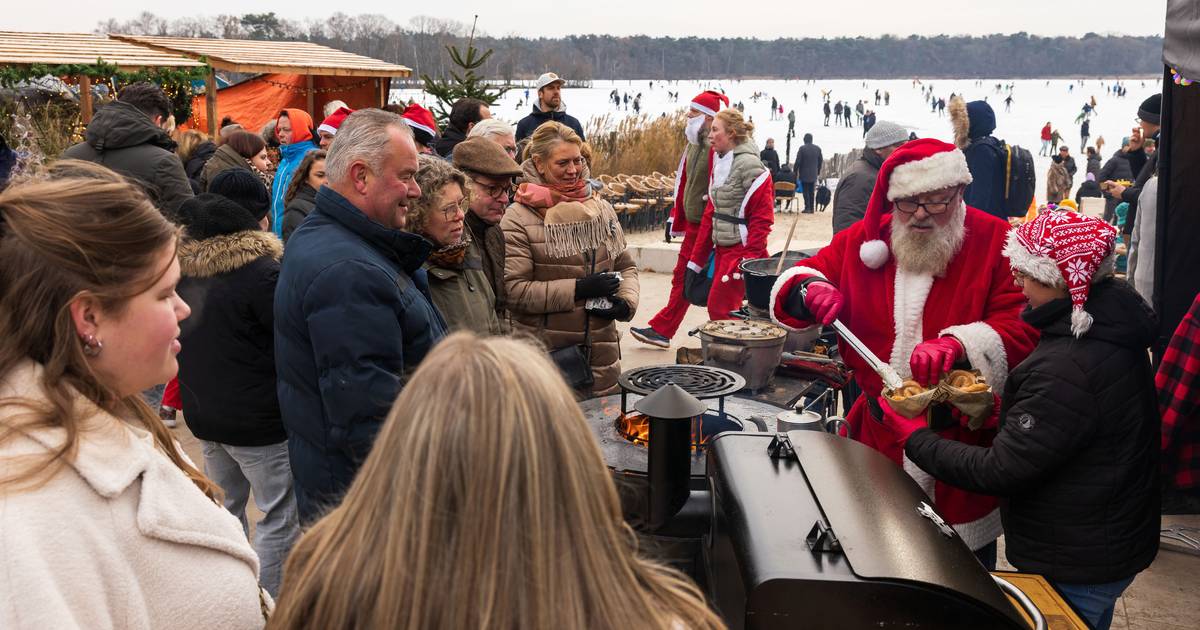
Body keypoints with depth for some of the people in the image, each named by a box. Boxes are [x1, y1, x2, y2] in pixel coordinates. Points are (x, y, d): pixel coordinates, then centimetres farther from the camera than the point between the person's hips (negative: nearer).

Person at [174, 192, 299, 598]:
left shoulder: (182, 269, 4)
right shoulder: (262, 271, -20)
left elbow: (182, 343, 15)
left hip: (202, 412, 8)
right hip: (258, 417, -8)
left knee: (229, 505, 22)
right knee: (280, 518, 3)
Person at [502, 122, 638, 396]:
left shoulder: (601, 208, 9)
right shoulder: (518, 218, -8)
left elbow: (626, 266, 17)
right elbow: (514, 291, -14)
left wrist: (627, 302, -3)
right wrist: (578, 289, -17)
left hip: (602, 352, 5)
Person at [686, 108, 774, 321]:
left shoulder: (749, 165, -14)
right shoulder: (720, 163, 14)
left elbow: (762, 217, -17)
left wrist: (749, 260, -20)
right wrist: (696, 261, 14)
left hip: (740, 249, -9)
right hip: (722, 248, 9)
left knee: (719, 308, -8)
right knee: (717, 307, 11)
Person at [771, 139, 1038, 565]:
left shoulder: (996, 243, -8)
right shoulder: (863, 239, 2)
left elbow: (1021, 330, -17)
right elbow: (791, 284, 7)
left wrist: (959, 345, -36)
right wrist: (810, 289, -18)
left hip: (965, 437, -2)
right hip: (879, 435, 3)